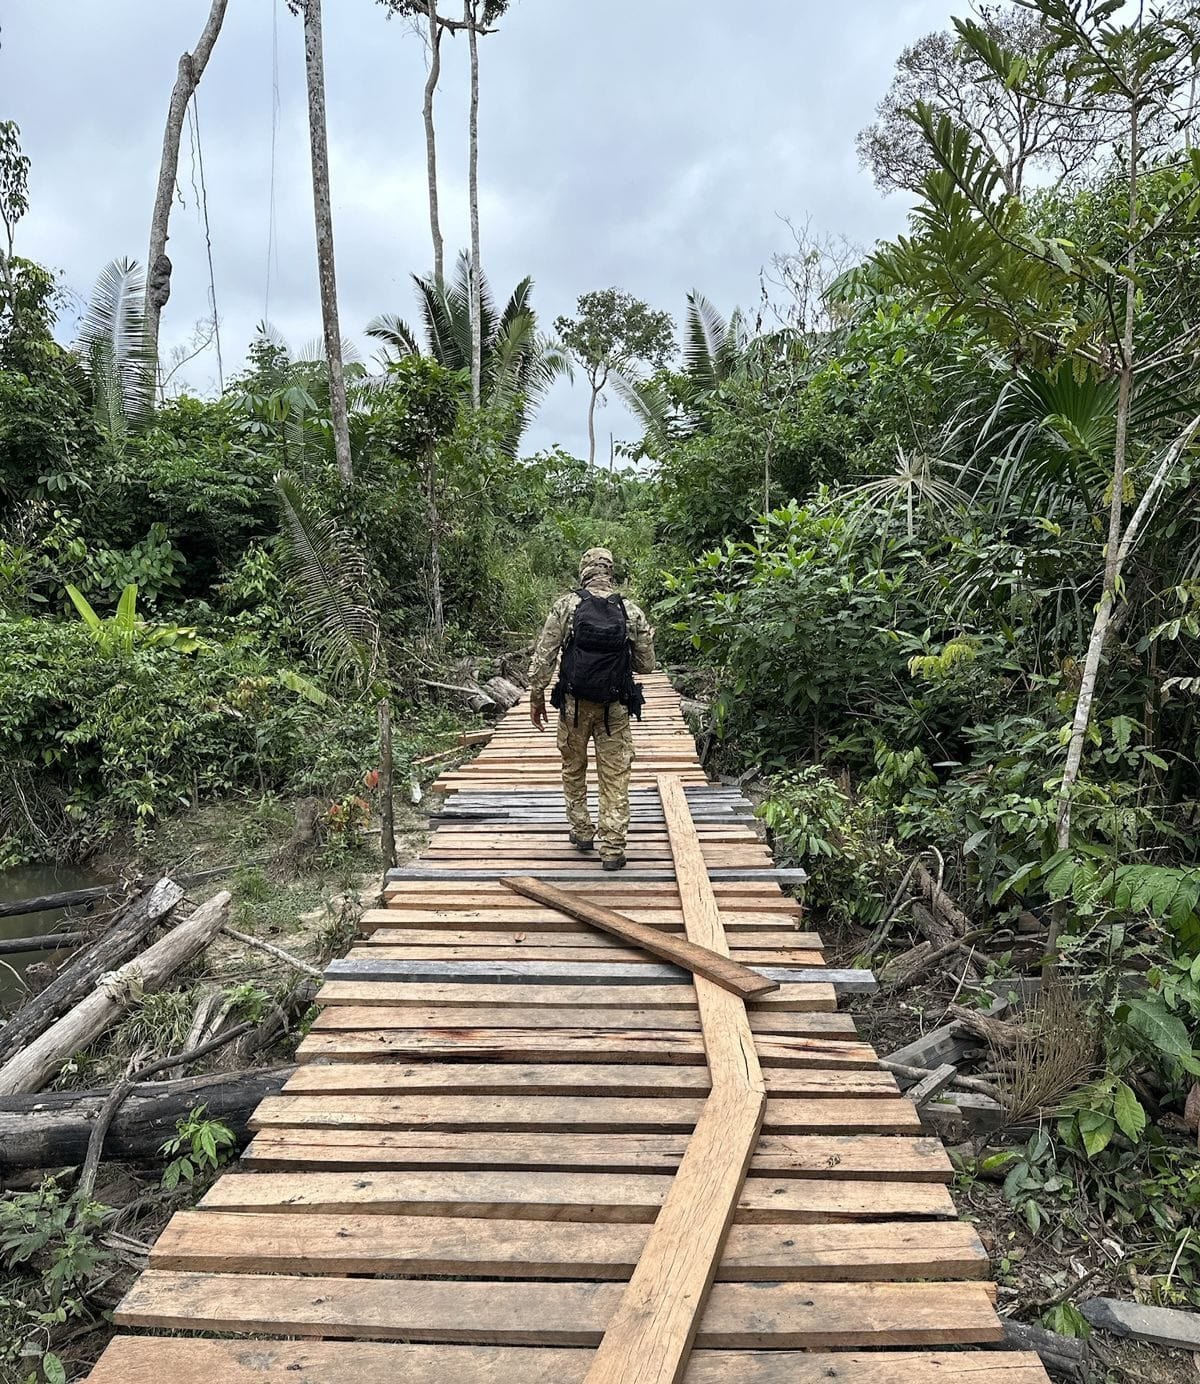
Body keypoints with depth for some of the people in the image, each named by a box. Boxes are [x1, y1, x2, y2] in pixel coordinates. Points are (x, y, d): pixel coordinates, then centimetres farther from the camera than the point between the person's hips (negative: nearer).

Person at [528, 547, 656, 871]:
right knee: (615, 777, 6)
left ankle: (582, 832, 28)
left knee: (574, 770, 19)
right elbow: (646, 664, 5)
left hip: (574, 704, 0)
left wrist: (536, 698, 4)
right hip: (615, 708, 1)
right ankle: (612, 849, 7)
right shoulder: (632, 612, -1)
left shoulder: (566, 606, -5)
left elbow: (543, 657, -6)